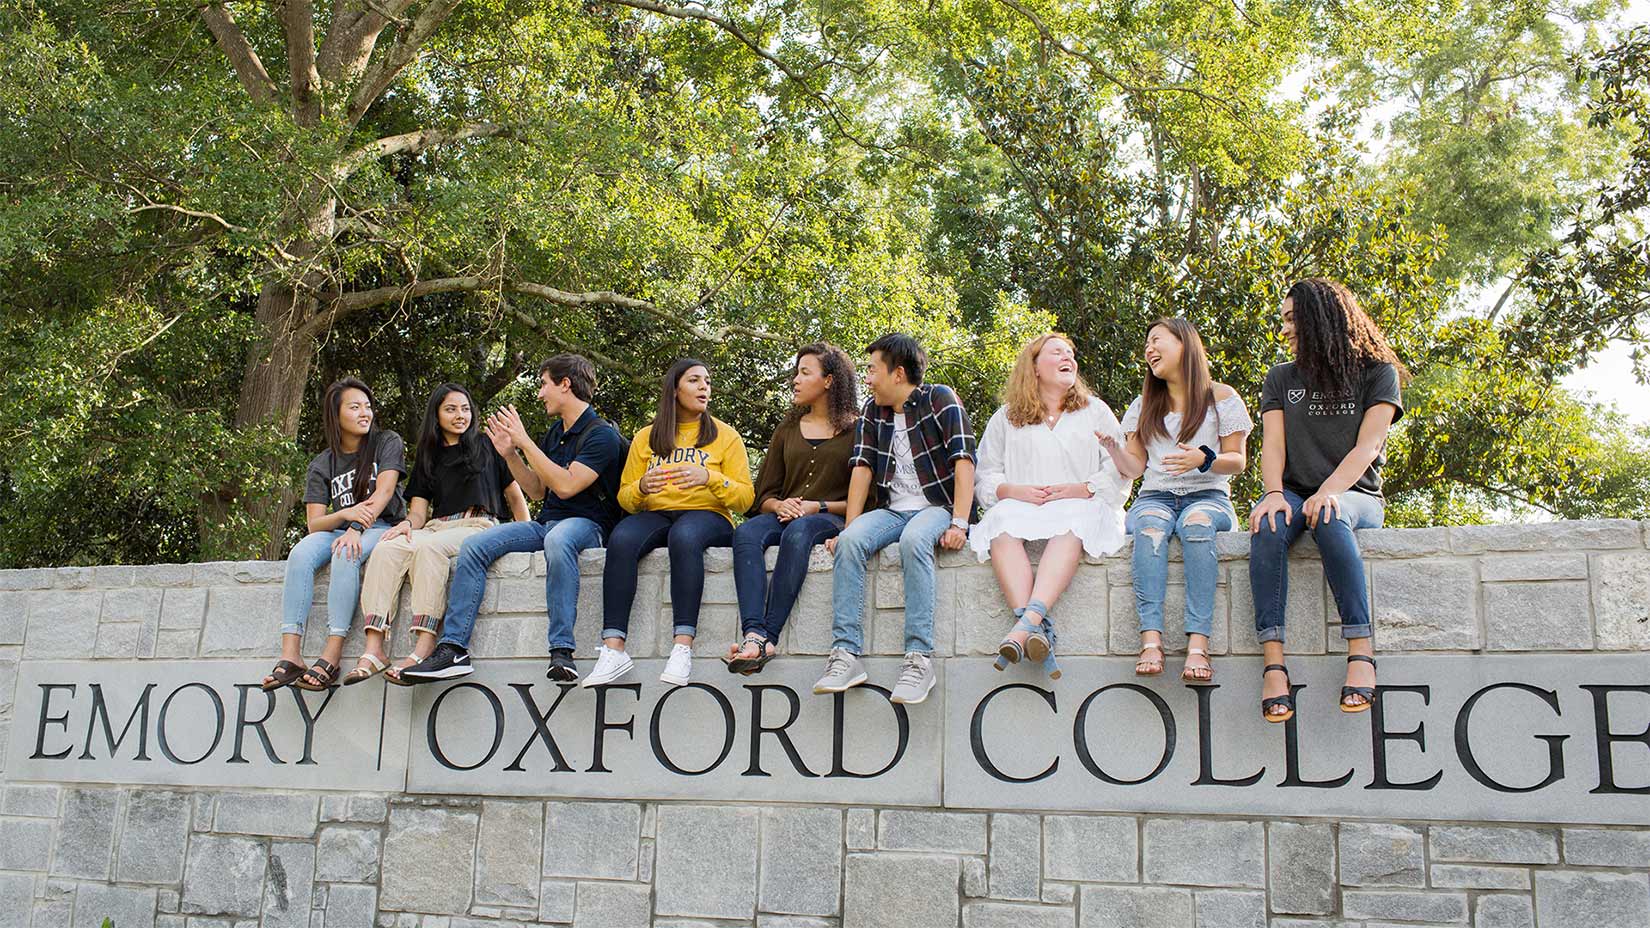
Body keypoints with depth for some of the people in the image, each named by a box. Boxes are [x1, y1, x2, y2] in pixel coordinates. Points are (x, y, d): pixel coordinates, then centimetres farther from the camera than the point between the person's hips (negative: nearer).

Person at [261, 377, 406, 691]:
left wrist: (356, 528, -27)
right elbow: (314, 523, 1)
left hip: (382, 528, -3)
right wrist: (345, 515, -21)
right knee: (300, 554, -30)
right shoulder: (322, 465, 10)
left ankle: (330, 657, -41)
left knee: (346, 555, -36)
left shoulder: (387, 442, 5)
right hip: (340, 531, 3)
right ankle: (290, 657, -38)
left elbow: (384, 491, -11)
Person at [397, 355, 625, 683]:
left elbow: (566, 485, -20)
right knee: (473, 545, -13)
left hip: (586, 523, -8)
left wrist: (525, 442, -15)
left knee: (557, 539, -43)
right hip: (545, 522, 8)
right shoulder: (554, 433, 19)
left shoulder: (601, 435, -8)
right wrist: (510, 454, 7)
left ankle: (561, 652, -44)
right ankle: (453, 650, -20)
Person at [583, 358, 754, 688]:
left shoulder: (725, 435, 11)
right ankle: (613, 649, -39)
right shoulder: (646, 437, 16)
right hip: (655, 515, 2)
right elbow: (624, 498, 13)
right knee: (621, 538, -32)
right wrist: (642, 487, -11)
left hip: (707, 516, -2)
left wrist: (710, 478, -16)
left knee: (684, 536, -39)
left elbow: (745, 498, 2)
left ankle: (683, 646, -45)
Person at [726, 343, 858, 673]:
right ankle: (754, 635, -48)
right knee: (746, 532, -31)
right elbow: (764, 493, 18)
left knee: (798, 531, -39)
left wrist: (818, 506, -11)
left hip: (831, 520, -4)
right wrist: (780, 505, -5)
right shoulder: (787, 430, 23)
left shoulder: (856, 430, 9)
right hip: (786, 516, 4)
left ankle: (769, 637, -45)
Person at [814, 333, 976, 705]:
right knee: (850, 541, -26)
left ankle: (919, 658, -37)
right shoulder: (872, 410, 13)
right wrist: (849, 527, -5)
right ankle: (846, 654, -31)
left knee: (913, 540, -38)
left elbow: (963, 461, -13)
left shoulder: (940, 399, -4)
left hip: (937, 506, -5)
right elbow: (862, 468, 6)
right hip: (892, 510, 5)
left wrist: (959, 524, -23)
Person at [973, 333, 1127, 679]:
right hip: (1021, 506, 1)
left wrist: (1078, 490, -10)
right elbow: (985, 477, 12)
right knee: (1003, 527, -35)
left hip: (1081, 507, -1)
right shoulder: (1006, 417, 21)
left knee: (1070, 526, -37)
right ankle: (1038, 628, -50)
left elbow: (1119, 472, 8)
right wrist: (1015, 491, -9)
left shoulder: (1094, 410, 20)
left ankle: (1029, 620, -55)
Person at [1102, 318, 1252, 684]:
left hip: (1208, 496, -2)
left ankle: (1198, 644, -48)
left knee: (1197, 523, -39)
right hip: (1155, 496, 2)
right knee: (1150, 525, -36)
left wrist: (1204, 459, -15)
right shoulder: (1143, 406, 22)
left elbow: (1237, 462, 5)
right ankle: (1151, 640, -49)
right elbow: (1134, 467, 14)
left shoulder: (1222, 398, 11)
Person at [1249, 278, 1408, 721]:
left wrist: (1329, 491, -25)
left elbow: (1368, 445, -7)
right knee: (1268, 527, -34)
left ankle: (1361, 652, -40)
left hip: (1355, 495, -2)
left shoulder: (1376, 372, 6)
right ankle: (1273, 663, -42)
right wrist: (1274, 493, -17)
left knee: (1330, 519, -39)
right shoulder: (1281, 378, 16)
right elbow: (1272, 444, 4)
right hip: (1295, 493, 2)